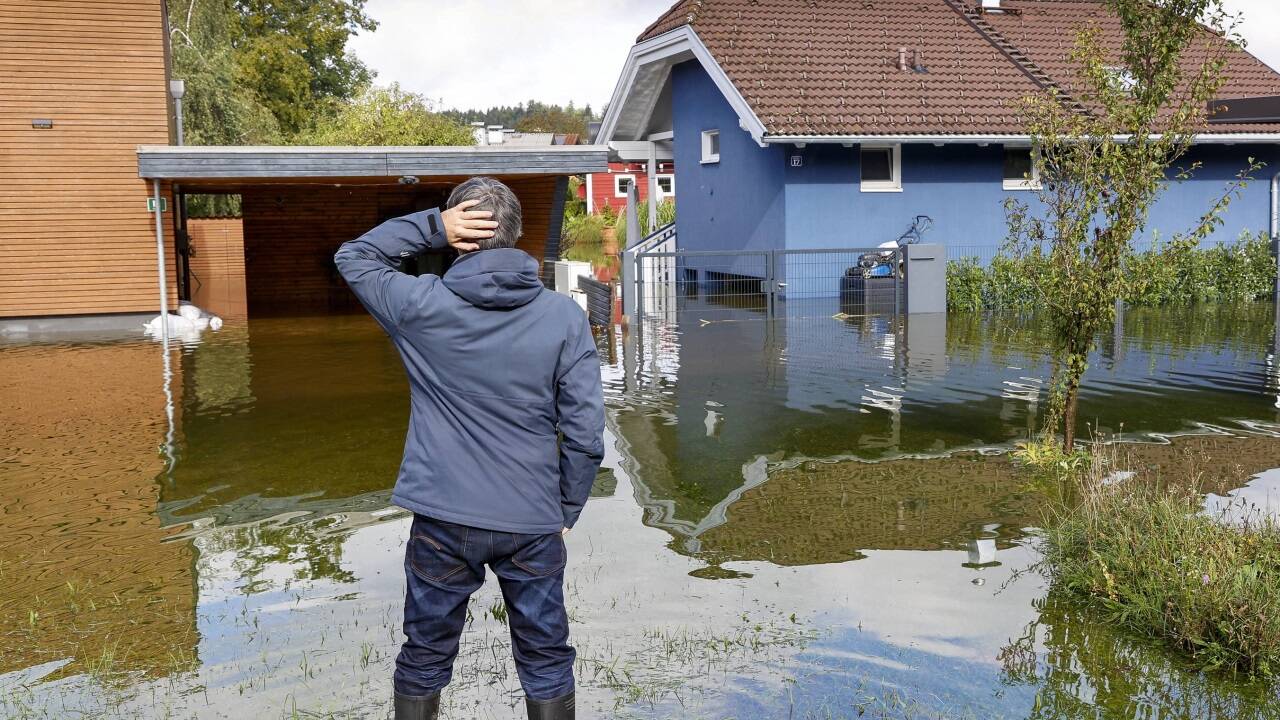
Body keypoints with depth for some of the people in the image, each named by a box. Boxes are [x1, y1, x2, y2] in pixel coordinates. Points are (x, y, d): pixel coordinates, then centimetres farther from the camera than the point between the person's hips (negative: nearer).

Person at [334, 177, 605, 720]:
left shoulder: (420, 306, -8)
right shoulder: (564, 317, -7)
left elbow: (352, 257, 11)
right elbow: (585, 432, -7)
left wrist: (431, 226, -2)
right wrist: (565, 511, 7)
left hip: (442, 521, 0)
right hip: (533, 522, 0)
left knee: (425, 660, 19)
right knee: (546, 660, 16)